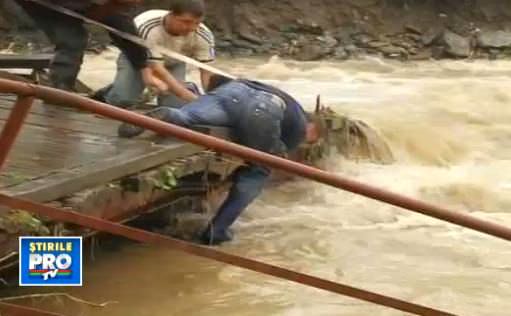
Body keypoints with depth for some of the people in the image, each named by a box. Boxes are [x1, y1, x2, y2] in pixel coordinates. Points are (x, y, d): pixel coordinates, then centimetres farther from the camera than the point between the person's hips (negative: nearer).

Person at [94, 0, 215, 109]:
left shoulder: (204, 36, -29)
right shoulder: (148, 28, -40)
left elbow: (206, 71, -22)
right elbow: (157, 70, -41)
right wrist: (195, 99, -48)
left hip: (173, 63, 2)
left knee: (176, 105, -20)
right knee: (123, 99, -25)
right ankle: (106, 95, 11)